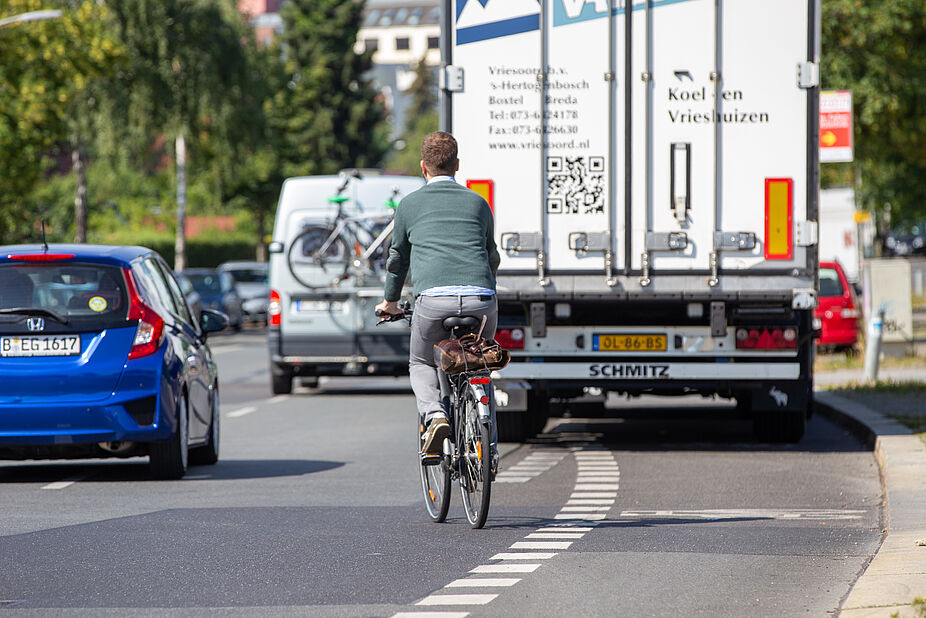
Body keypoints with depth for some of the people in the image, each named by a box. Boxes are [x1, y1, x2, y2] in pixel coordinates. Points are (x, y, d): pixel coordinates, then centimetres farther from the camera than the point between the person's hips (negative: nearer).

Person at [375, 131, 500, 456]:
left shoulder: (410, 204, 18)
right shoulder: (477, 202, 23)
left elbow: (398, 258, 30)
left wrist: (390, 301, 47)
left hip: (433, 299, -2)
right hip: (481, 300, 2)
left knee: (421, 364, 21)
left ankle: (434, 415, -9)